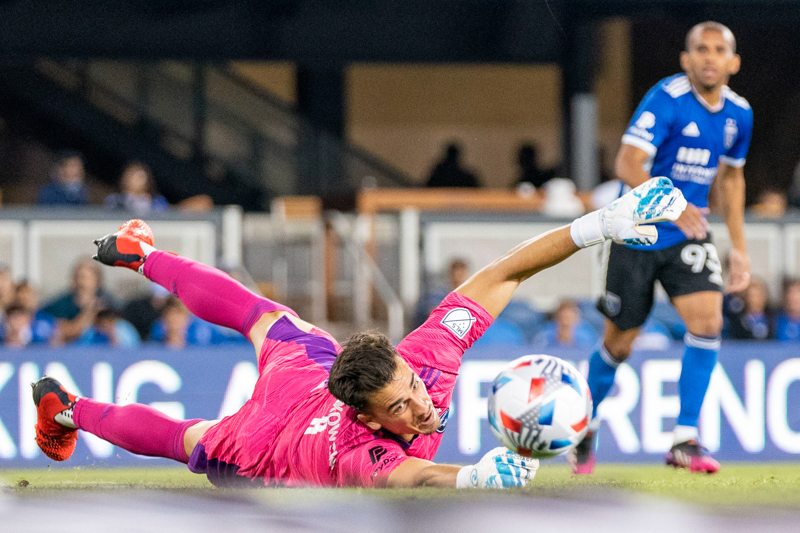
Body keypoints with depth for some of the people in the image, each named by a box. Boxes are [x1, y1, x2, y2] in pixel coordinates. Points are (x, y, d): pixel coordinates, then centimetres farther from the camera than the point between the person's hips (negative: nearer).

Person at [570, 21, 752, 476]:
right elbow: (628, 165, -26)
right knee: (620, 343, 3)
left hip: (690, 234, 4)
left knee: (708, 320, -17)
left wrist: (740, 248, 17)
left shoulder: (739, 113, 2)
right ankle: (585, 429, 29)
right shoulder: (667, 99, -17)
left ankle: (685, 441, -12)